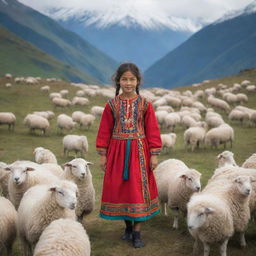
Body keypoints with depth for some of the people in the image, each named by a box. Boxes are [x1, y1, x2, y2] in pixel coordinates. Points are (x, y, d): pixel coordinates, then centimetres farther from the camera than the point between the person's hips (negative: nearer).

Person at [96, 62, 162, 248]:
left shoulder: (145, 104, -2)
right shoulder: (112, 105, 1)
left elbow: (152, 130, -1)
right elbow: (105, 131, 4)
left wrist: (154, 155, -4)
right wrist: (103, 154, 1)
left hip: (139, 152, -1)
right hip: (117, 152, 1)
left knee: (139, 188, -1)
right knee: (119, 189, 7)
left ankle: (137, 232, 7)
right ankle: (128, 226, 26)